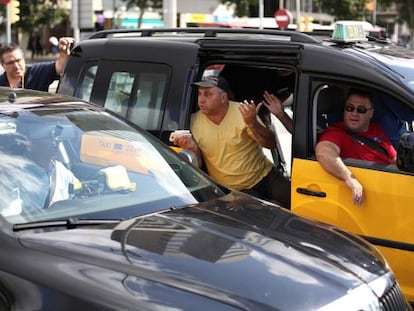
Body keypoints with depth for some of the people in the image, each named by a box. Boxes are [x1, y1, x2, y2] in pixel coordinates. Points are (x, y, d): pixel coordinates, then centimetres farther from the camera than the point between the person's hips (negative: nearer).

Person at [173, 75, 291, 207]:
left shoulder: (241, 112, -9)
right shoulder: (193, 121, -4)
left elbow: (271, 143, -13)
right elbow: (198, 165, -1)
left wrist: (253, 123, -31)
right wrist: (194, 149, -23)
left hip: (264, 176, 0)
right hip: (234, 190, 0)